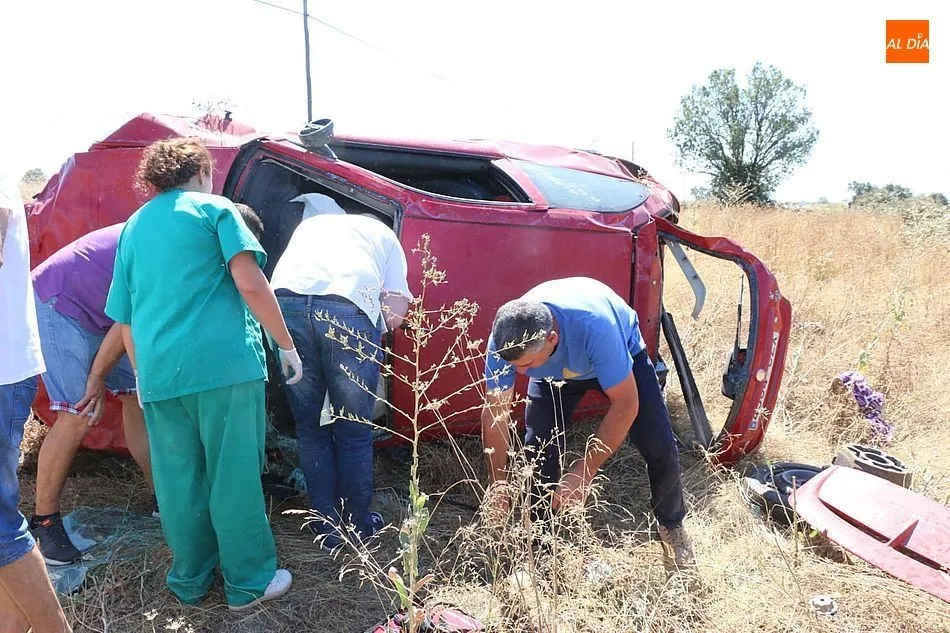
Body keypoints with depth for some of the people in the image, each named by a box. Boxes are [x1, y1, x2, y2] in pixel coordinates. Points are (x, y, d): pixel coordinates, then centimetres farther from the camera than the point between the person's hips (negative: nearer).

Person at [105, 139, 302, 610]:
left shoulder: (133, 226, 21)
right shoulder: (214, 208, 5)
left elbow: (125, 320, 22)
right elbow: (250, 285, -10)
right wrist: (286, 346, -4)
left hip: (158, 372, 6)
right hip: (224, 361, -5)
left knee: (178, 481, 14)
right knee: (234, 475, 3)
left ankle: (189, 581, 28)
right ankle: (249, 583, 15)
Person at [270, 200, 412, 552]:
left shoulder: (310, 223, 38)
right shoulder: (384, 235, 29)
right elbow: (394, 315, 14)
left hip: (286, 302, 2)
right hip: (350, 309, -2)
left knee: (310, 430, 18)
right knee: (354, 433, 15)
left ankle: (328, 529, 27)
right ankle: (358, 526, 29)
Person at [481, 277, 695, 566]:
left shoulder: (594, 326, -46)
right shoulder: (506, 338, -34)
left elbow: (626, 404, -37)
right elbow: (495, 412, -21)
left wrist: (583, 472, -36)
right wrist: (498, 484, -22)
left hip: (623, 354, -2)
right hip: (555, 373, 3)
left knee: (661, 451, -8)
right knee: (539, 453, -11)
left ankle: (672, 525, 22)